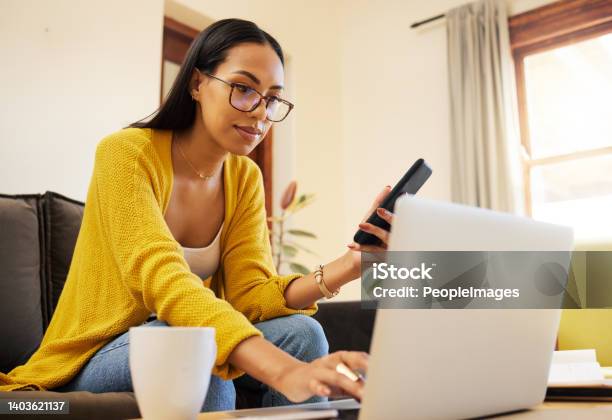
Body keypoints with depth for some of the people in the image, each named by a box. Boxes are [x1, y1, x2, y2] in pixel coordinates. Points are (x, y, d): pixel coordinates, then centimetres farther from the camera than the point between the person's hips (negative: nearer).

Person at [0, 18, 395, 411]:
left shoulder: (246, 177, -1)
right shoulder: (127, 153, -19)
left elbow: (249, 294, -11)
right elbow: (164, 281, -34)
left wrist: (346, 267, -29)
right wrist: (284, 372, -47)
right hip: (92, 361, -4)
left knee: (301, 332, -21)